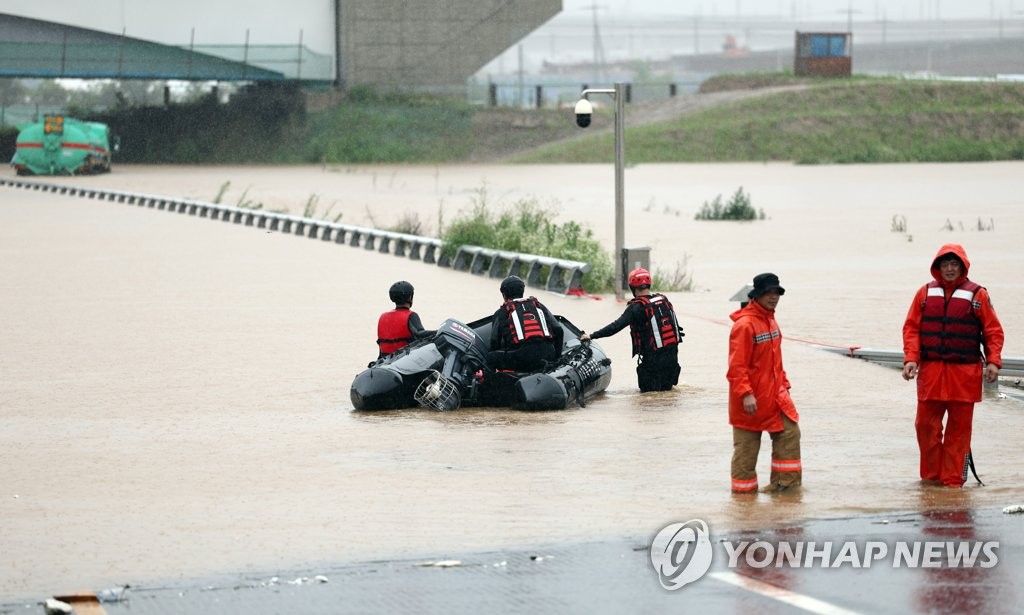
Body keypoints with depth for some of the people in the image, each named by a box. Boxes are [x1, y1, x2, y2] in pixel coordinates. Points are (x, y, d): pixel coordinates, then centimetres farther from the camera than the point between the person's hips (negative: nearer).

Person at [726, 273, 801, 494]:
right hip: (751, 399, -8)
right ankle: (743, 486, 14)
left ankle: (785, 481, 7)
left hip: (774, 393, 8)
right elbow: (737, 365, -21)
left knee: (790, 432, -1)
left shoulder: (770, 320, 11)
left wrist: (784, 384, 17)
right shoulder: (744, 324, -18)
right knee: (746, 444, 2)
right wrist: (746, 394, -26)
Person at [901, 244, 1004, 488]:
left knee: (959, 427, 0)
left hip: (965, 373, -2)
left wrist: (993, 361, -8)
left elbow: (993, 330, 4)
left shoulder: (978, 295, 3)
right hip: (930, 372, 2)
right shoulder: (925, 293, 9)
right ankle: (931, 475, 16)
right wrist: (911, 358, -5)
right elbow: (912, 328, 7)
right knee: (926, 425, 2)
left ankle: (953, 479, 7)